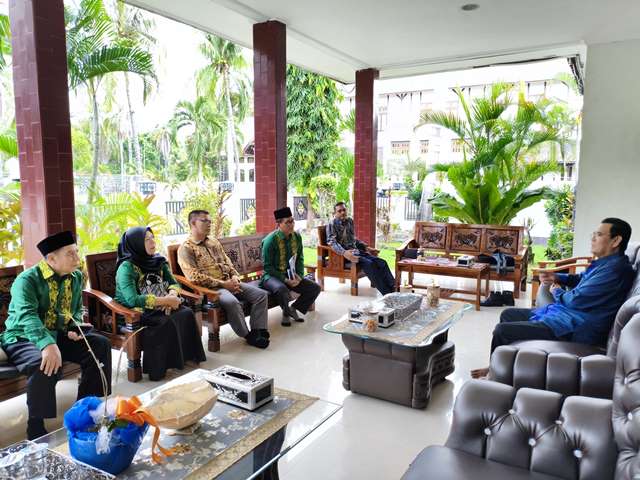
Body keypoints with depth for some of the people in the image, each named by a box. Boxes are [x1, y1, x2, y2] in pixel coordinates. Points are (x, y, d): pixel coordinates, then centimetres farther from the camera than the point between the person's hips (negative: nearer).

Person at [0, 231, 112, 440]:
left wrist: (75, 326, -8)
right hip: (23, 338, -6)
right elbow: (27, 315, -37)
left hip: (59, 334, 7)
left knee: (100, 344, -10)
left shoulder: (76, 276, 1)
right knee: (45, 364, -36)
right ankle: (36, 431, -18)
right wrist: (47, 344, -53)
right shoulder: (27, 279, -20)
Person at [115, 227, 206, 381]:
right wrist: (164, 300, -24)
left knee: (187, 314, -21)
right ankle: (159, 368, -18)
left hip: (159, 309, 6)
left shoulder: (158, 261, 7)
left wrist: (172, 296, -17)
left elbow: (174, 283, 7)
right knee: (168, 323, -31)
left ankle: (188, 358, -11)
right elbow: (132, 300, -25)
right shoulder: (126, 267, -14)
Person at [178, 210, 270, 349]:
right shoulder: (186, 248, -5)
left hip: (229, 283, 7)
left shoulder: (214, 242, 19)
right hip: (210, 288, -7)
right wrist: (222, 283, -17)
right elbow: (194, 277, -15)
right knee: (232, 302, -36)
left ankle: (258, 331, -11)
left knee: (261, 294, -8)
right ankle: (248, 336, -17)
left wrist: (235, 277, 0)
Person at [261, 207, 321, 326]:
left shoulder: (297, 236, 0)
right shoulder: (270, 240, -18)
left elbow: (300, 258, 8)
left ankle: (293, 308, 10)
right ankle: (286, 312, -5)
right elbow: (267, 266, -15)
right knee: (282, 289, -38)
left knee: (315, 288, -8)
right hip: (273, 276, -6)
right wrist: (284, 279, -22)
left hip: (291, 275, 6)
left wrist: (300, 276, -8)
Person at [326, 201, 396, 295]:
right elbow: (332, 242, -17)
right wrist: (344, 253, -34)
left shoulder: (350, 221, 17)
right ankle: (387, 293, -31)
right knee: (369, 264, -30)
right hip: (343, 255, -7)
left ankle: (393, 290, -22)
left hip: (356, 251, 7)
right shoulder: (332, 224, -3)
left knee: (381, 262, -14)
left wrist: (367, 247, 17)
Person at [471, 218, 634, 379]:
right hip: (563, 312, 11)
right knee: (507, 315, 16)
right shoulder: (606, 262, 10)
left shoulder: (615, 268, -23)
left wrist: (557, 292, -1)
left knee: (502, 330, -16)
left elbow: (577, 300, -23)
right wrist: (557, 278, 9)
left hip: (572, 329, -11)